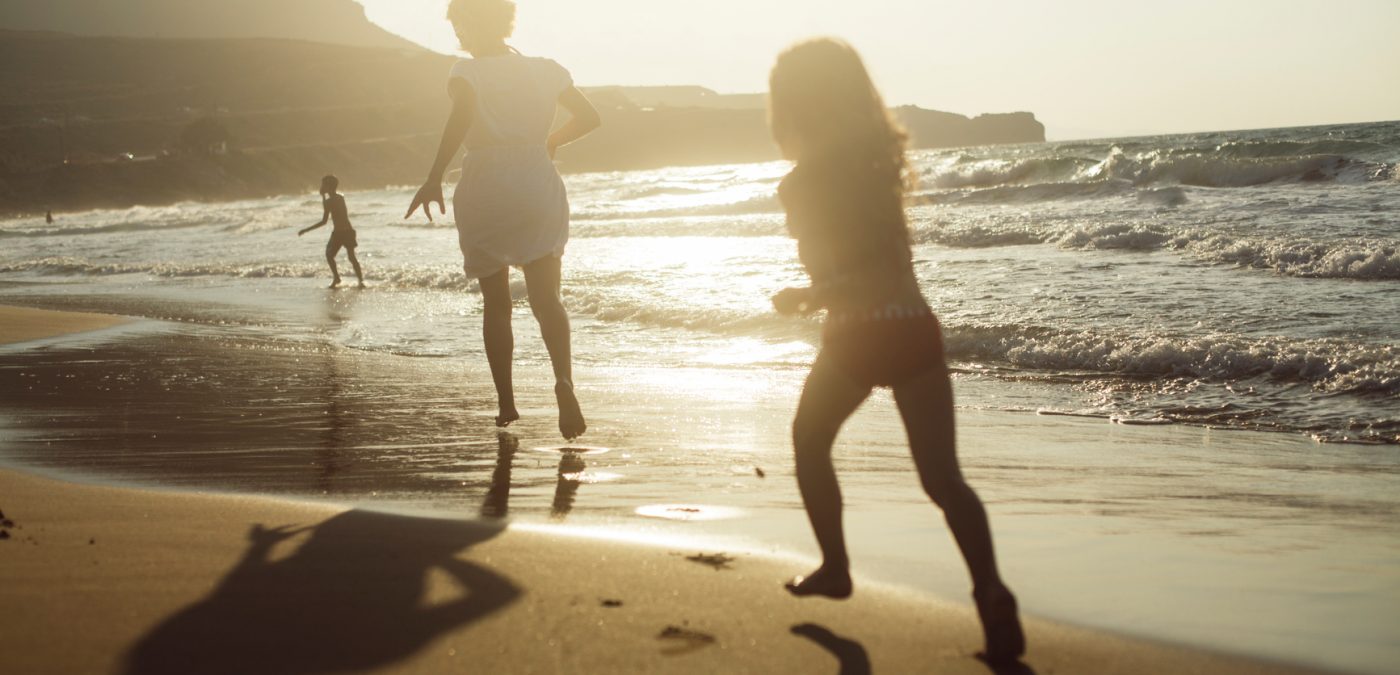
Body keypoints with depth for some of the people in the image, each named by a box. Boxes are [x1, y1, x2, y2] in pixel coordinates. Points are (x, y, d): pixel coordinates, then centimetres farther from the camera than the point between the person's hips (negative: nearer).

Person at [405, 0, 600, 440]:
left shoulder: (468, 72, -5)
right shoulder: (545, 71, 8)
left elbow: (462, 116, -25)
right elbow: (588, 116, 15)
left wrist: (434, 179, -31)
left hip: (485, 192, -2)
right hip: (539, 185, 2)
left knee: (496, 304, 13)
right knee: (546, 299, -7)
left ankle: (506, 401, 12)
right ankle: (564, 379, -33)